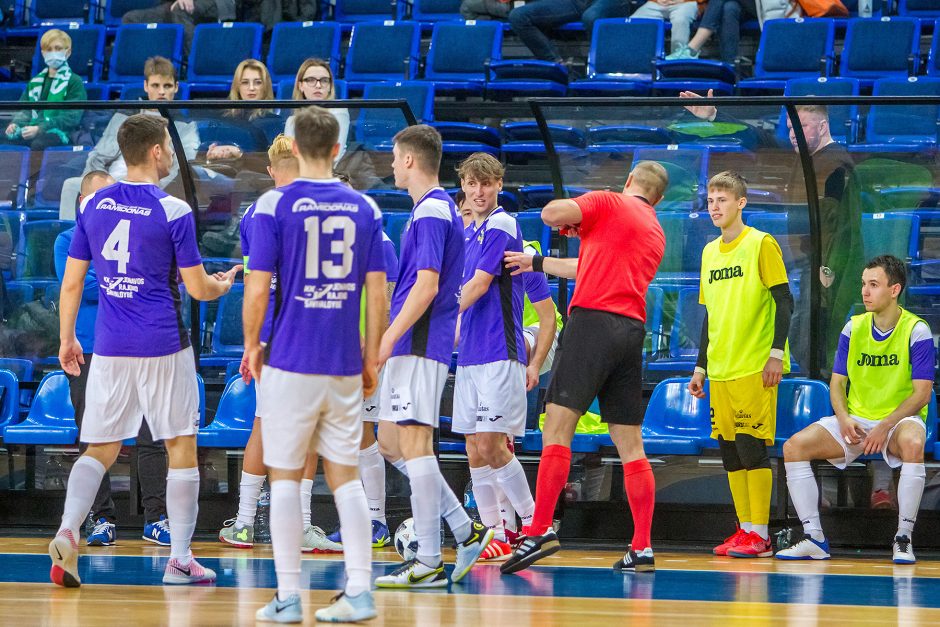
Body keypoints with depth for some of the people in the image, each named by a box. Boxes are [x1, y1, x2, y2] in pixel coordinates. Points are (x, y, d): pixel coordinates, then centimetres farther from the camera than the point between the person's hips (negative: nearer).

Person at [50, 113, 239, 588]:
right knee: (182, 447, 7)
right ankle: (180, 559, 6)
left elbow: (71, 282, 8)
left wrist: (67, 339, 18)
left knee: (100, 450, 9)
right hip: (163, 347, -4)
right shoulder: (173, 211, -8)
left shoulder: (93, 205, 5)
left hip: (110, 349, 4)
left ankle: (67, 532, -14)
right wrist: (224, 285, 19)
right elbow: (197, 288, -3)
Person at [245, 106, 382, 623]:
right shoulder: (364, 209, 5)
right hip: (345, 367, 3)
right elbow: (378, 292, 5)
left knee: (285, 477, 4)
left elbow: (258, 288, -9)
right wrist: (371, 358, 13)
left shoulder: (274, 204, -6)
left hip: (290, 363, -3)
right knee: (345, 476, 9)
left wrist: (252, 346, 5)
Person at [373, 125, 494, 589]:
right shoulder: (434, 208, 18)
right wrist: (389, 339, 25)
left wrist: (388, 338, -20)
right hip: (411, 348, 10)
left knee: (413, 446, -9)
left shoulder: (431, 212, -13)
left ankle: (428, 563, -8)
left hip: (419, 347, -10)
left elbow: (427, 285, -21)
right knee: (392, 444, 12)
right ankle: (466, 531, 13)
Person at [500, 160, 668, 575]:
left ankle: (540, 532, -21)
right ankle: (642, 548, 6)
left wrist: (571, 222, 19)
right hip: (632, 330, 7)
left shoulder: (609, 202, 5)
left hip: (594, 319, -6)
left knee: (557, 428, -11)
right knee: (630, 444, 8)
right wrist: (537, 263, 39)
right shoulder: (656, 234, 25)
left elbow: (551, 213, -5)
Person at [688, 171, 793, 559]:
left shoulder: (761, 244, -4)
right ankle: (745, 529, 10)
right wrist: (701, 367, 18)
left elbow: (784, 302, -8)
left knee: (752, 447, -10)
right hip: (720, 369, 7)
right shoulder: (710, 252, 16)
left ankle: (759, 535, -7)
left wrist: (776, 353, -16)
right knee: (730, 451, 5)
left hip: (754, 367, -7)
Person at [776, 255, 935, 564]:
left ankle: (903, 538, -30)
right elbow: (837, 382, 8)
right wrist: (844, 419, -12)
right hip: (855, 420, 5)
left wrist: (885, 426, -23)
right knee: (794, 446, -16)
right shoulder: (853, 328, 5)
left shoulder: (917, 331, -9)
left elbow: (921, 393, -13)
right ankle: (814, 538, -13)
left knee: (913, 442, -41)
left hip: (900, 419, -5)